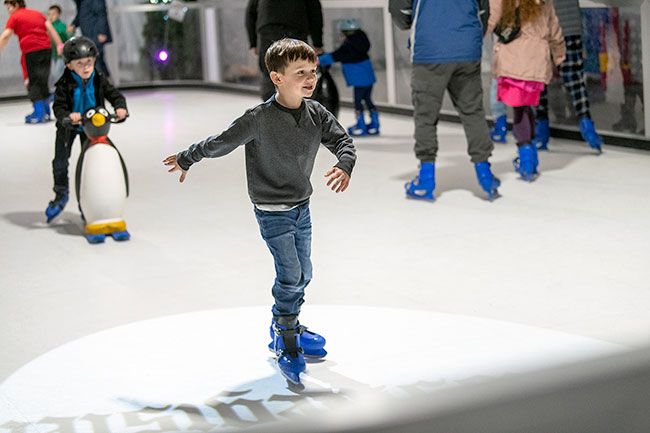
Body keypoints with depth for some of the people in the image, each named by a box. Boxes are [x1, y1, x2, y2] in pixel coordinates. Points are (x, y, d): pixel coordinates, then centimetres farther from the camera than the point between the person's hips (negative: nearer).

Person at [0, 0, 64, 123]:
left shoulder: (14, 17, 3)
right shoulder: (37, 14, 19)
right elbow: (50, 28, 11)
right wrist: (59, 44, 6)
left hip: (31, 51, -5)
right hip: (46, 48, 5)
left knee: (32, 81, 1)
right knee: (42, 81, 15)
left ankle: (39, 114, -5)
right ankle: (45, 112, 20)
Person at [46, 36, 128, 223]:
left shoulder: (99, 80, -16)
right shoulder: (65, 84, -24)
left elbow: (115, 95, -17)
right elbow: (58, 106, -28)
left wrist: (120, 107, -38)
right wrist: (67, 116, -49)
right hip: (68, 127, -2)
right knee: (60, 161, 0)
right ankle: (61, 194, 22)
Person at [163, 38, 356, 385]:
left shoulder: (316, 113, -6)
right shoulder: (260, 119, -21)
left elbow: (342, 140, -4)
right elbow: (221, 142, -12)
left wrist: (344, 166, -26)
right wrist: (185, 159, 0)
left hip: (301, 207, 6)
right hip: (272, 211, -6)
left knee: (302, 274, 15)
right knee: (291, 275, -10)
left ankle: (285, 327, 36)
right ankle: (287, 347, 2)